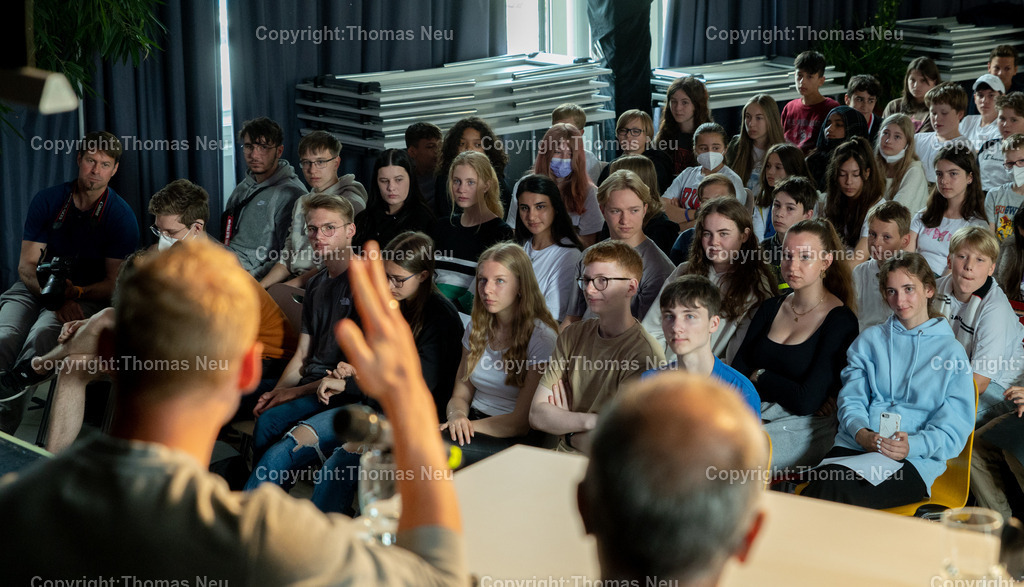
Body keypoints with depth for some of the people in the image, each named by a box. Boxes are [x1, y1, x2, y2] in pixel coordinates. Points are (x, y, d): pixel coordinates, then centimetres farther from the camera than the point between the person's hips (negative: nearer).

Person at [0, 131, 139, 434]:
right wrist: (56, 300, -20)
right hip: (35, 286, 3)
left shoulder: (122, 217, -3)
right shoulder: (48, 200, 2)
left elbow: (114, 283, -2)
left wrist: (75, 294, -23)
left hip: (88, 294, -2)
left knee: (43, 334, -37)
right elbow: (26, 265, 0)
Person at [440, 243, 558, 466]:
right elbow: (460, 395, 14)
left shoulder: (542, 338, -9)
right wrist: (456, 416, -11)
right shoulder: (477, 328, 13)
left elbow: (522, 421, -12)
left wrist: (469, 426, -23)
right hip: (473, 425, 6)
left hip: (514, 441, -6)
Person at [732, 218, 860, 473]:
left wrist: (760, 377, 1)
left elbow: (807, 401, -13)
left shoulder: (841, 321, -7)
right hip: (754, 414, 6)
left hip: (803, 427, -6)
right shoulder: (771, 308, 13)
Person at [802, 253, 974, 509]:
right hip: (855, 446, 3)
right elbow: (851, 399, 13)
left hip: (914, 460, -2)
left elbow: (953, 429, 5)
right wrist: (862, 433, -11)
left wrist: (911, 445, -16)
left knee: (842, 493, -36)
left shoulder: (951, 352, 13)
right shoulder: (870, 339, 23)